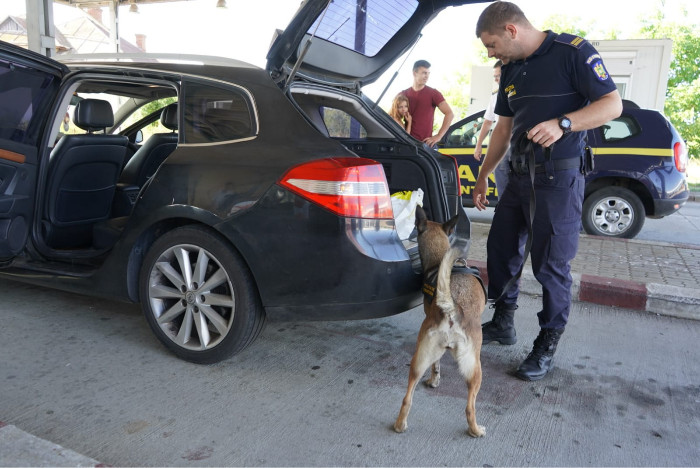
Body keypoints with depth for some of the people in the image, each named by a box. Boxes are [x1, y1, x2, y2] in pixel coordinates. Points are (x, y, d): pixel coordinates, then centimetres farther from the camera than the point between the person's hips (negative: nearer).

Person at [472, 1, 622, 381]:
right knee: (501, 249, 12)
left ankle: (548, 346, 13)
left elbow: (612, 104, -12)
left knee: (550, 265, -3)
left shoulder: (573, 52, -9)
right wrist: (483, 175, 19)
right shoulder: (510, 70, 12)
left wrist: (561, 124, -27)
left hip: (559, 178, -7)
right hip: (520, 175, 8)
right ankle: (502, 324, 29)